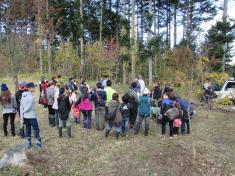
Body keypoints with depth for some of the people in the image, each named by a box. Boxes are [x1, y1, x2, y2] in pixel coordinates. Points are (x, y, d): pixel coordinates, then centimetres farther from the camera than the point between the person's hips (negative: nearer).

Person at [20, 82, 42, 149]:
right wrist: (23, 111, -2)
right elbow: (29, 107, -21)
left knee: (28, 129, 16)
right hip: (31, 116, -8)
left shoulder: (23, 96, 7)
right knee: (36, 129, 3)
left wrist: (21, 116, 11)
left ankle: (28, 143, 22)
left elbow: (21, 106, 8)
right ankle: (37, 143, 7)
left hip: (25, 116, 8)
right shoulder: (31, 96, -18)